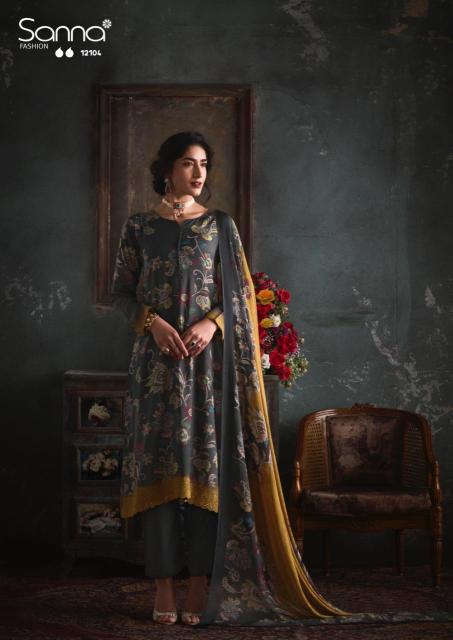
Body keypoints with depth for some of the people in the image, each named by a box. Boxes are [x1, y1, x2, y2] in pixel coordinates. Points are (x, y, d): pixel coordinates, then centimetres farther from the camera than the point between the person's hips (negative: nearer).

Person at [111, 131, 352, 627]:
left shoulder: (220, 225, 7)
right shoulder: (138, 227, 8)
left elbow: (239, 292, 5)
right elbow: (120, 293, 7)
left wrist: (211, 323, -13)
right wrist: (152, 321, -11)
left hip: (210, 358, 0)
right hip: (157, 358, 0)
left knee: (207, 461, -3)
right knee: (161, 463, -1)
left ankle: (202, 584, 1)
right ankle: (164, 584, 5)